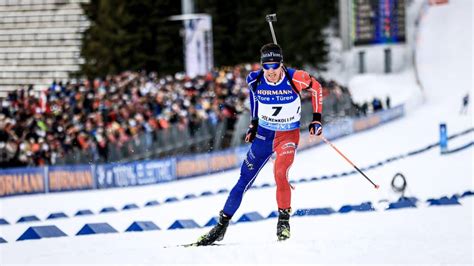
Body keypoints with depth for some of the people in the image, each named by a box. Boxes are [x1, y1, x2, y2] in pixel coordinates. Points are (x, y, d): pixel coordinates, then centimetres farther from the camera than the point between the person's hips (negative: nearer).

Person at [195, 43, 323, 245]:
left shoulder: (294, 79, -22)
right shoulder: (255, 80, -14)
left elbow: (316, 87, -2)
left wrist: (316, 119, -5)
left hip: (288, 135, -3)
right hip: (264, 134, 3)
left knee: (280, 173, -28)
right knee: (244, 180, 4)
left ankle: (284, 219, -9)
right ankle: (222, 225, 15)